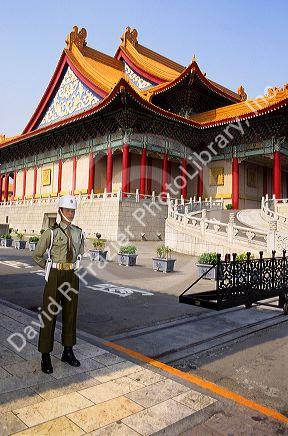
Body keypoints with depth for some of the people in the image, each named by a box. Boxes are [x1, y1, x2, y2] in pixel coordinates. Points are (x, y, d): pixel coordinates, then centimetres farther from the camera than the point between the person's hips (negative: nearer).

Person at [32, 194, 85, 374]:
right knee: (49, 315, 2)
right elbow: (37, 255, -1)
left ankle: (68, 352, 27)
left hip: (72, 276, 5)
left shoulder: (79, 233, 5)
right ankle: (46, 357, 14)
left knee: (70, 314, 12)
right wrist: (52, 269, 4)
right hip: (55, 277, -4)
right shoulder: (51, 232, -9)